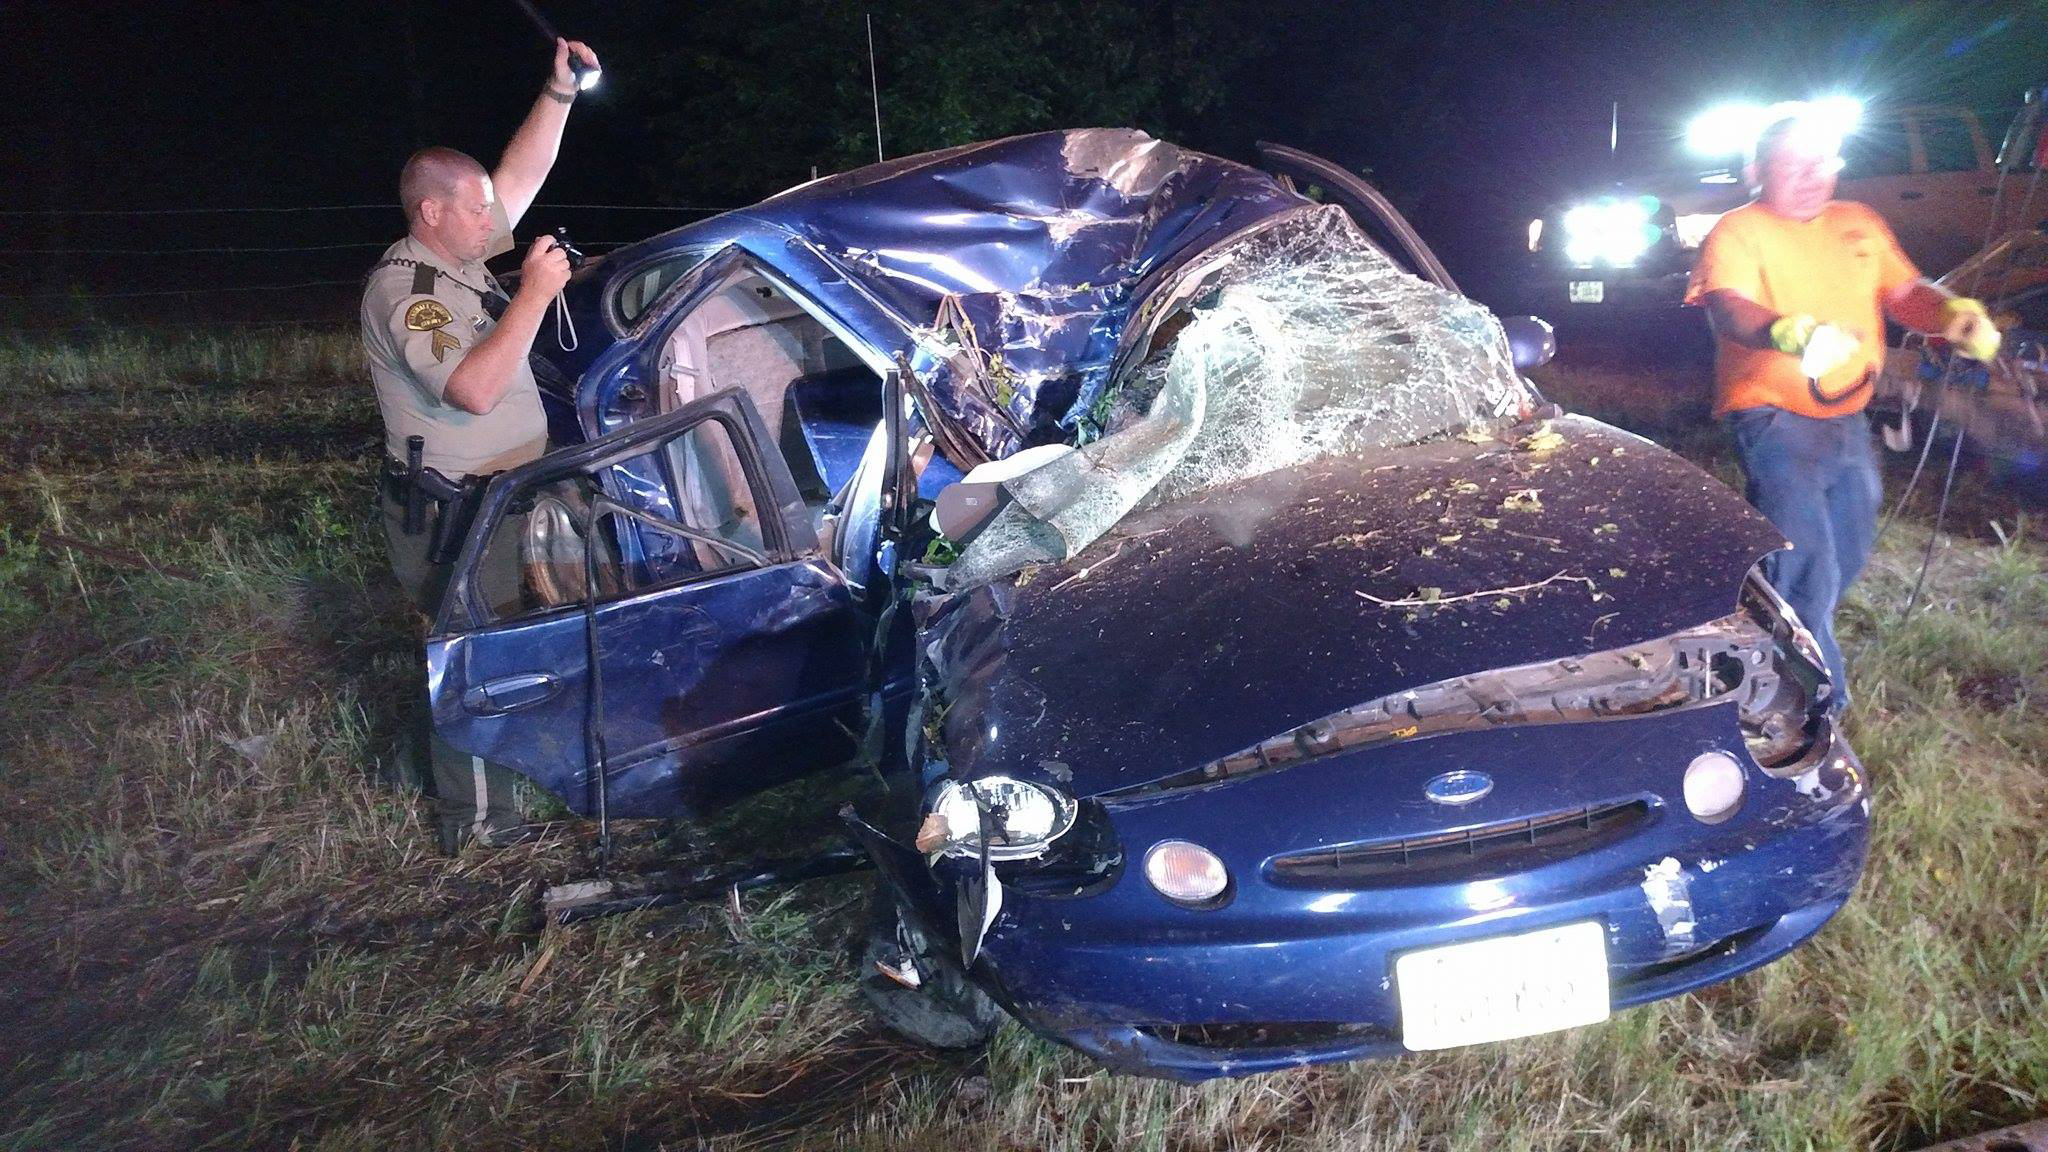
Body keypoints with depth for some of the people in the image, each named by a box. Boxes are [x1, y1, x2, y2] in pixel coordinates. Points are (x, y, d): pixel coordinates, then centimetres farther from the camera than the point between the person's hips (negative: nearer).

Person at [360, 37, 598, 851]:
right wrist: (534, 296, -25)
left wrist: (559, 92, 3)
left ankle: (477, 803, 28)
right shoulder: (404, 288, -19)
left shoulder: (460, 257, 8)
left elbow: (522, 174, 14)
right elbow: (474, 389, -30)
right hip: (450, 515, -9)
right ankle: (480, 821, 6)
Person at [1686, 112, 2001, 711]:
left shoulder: (1859, 224, 12)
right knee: (1807, 570, -15)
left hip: (1848, 419, 8)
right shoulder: (1739, 231, -9)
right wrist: (1791, 333, -47)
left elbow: (1904, 292, 15)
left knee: (1847, 557, 18)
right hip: (1775, 418, -7)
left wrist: (1953, 314, -9)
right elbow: (1729, 306, -25)